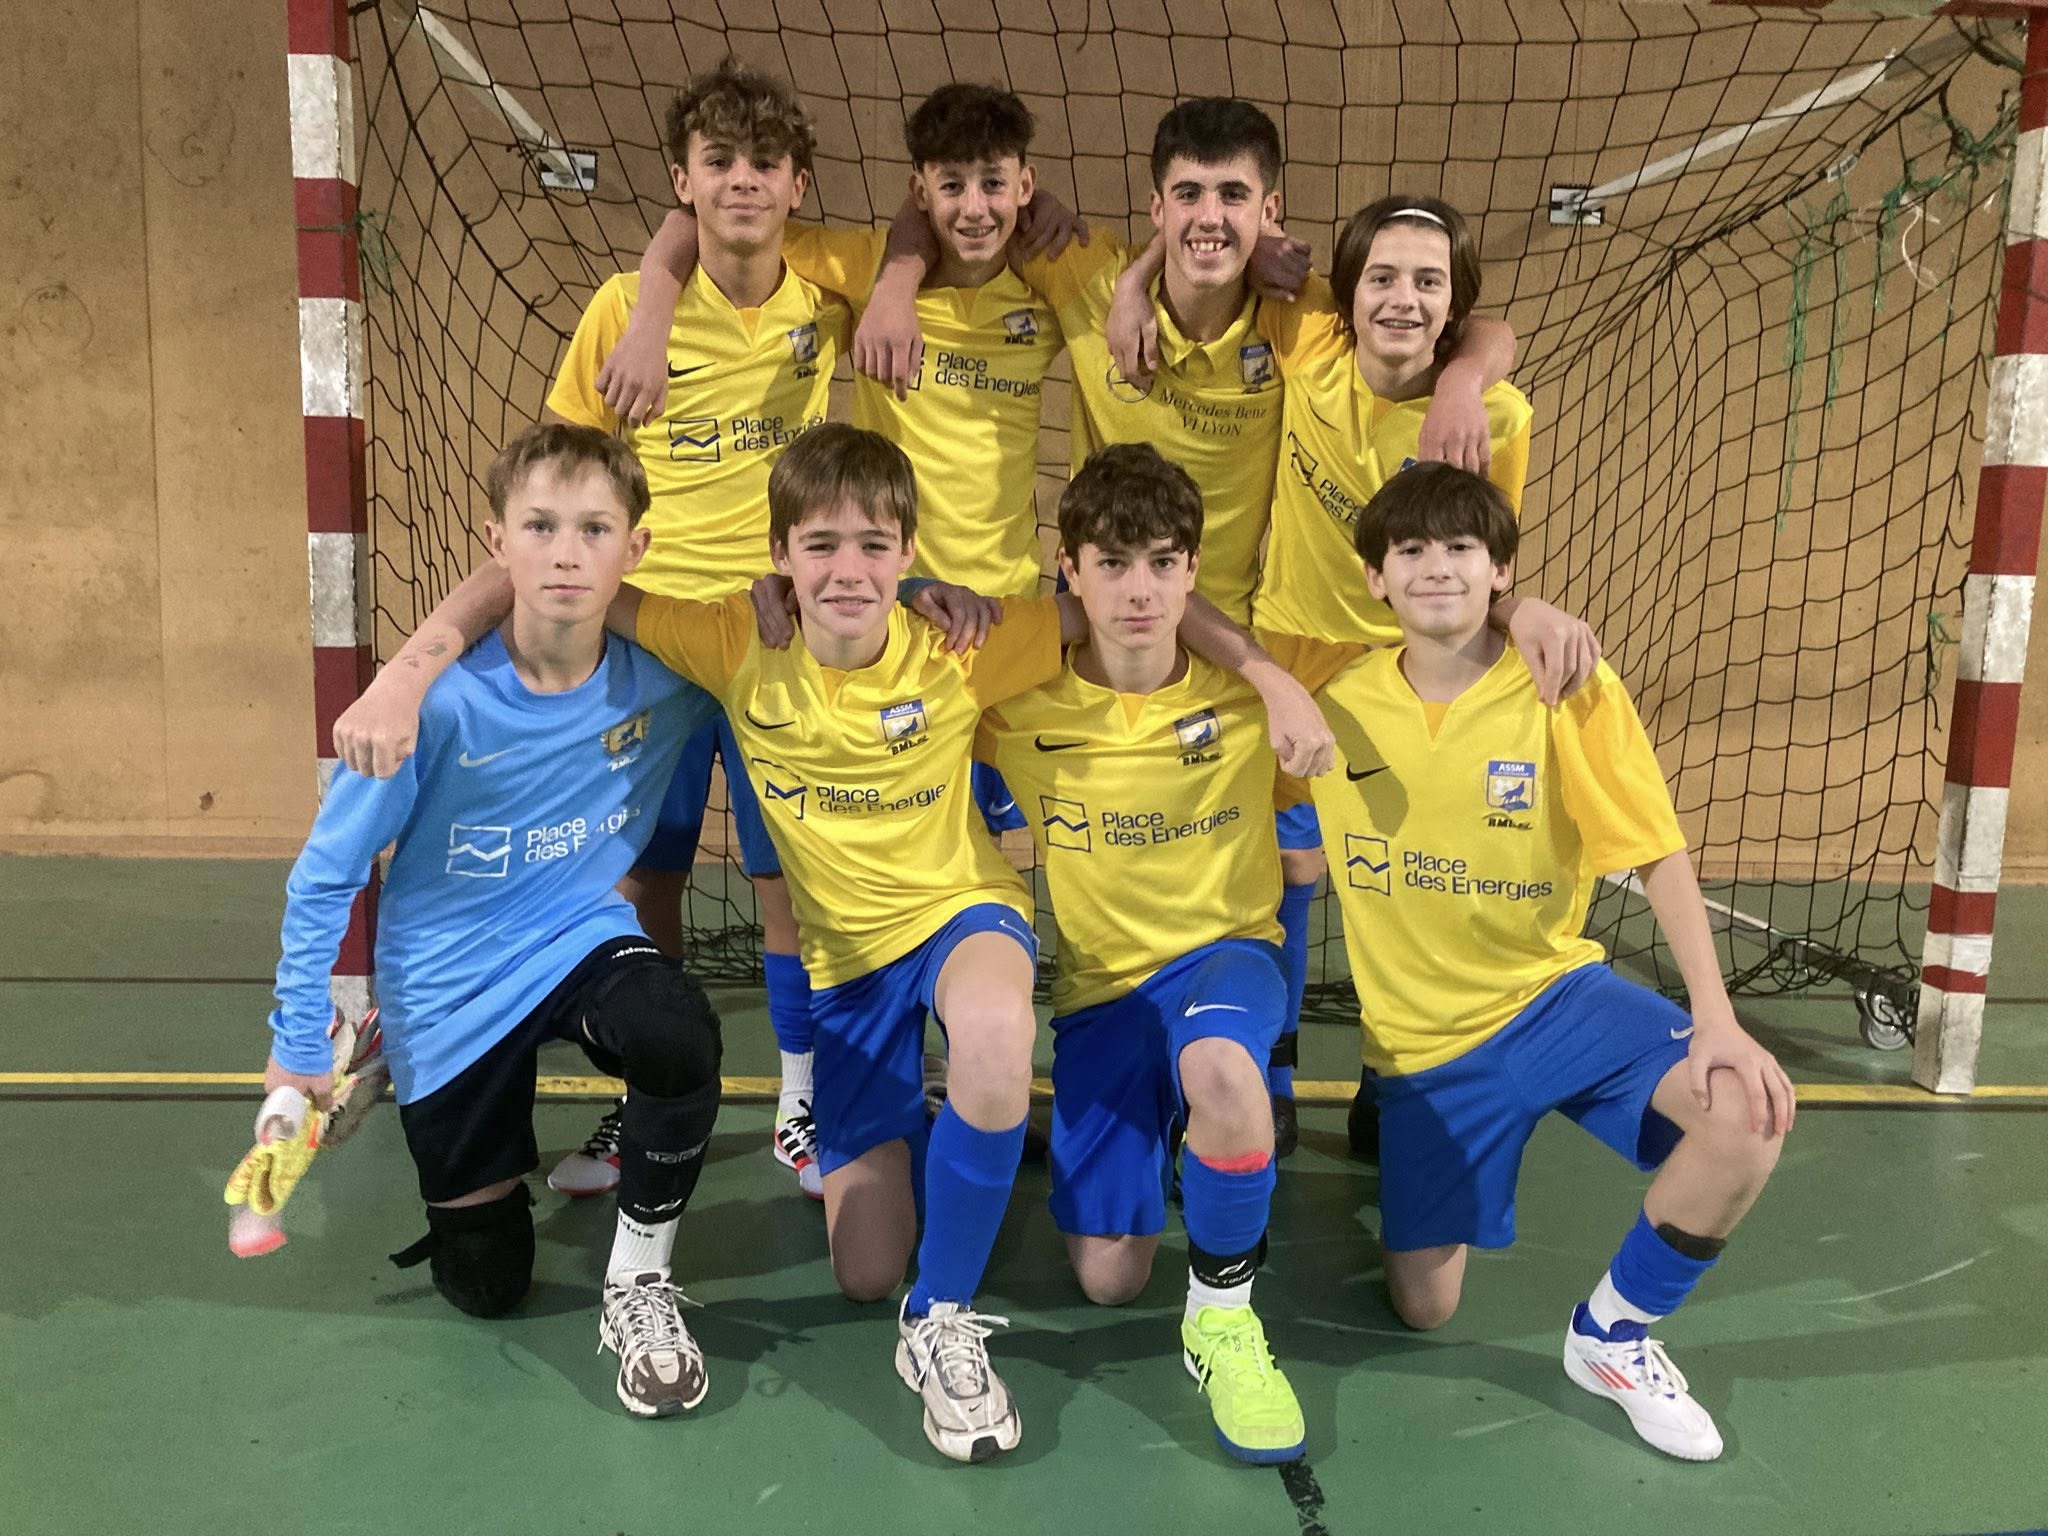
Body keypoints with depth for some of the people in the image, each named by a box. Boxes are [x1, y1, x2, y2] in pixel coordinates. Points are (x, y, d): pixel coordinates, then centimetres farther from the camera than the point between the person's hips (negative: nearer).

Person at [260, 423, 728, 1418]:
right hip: (450, 993, -1)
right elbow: (325, 876, -11)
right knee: (485, 1286, 13)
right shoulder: (440, 700, -23)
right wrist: (298, 1049, -6)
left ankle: (638, 1284, -10)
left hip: (583, 943, 1)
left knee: (679, 1038, -37)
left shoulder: (665, 673, -18)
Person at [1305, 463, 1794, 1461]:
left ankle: (1613, 1334, -1)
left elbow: (1659, 860, -12)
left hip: (1553, 993, -1)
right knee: (1424, 1308, 3)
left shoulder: (1572, 692, -13)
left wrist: (1717, 1021, -21)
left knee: (1748, 1114, -28)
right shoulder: (1337, 697, -7)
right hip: (1421, 1036, 1)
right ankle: (1427, 1201, 40)